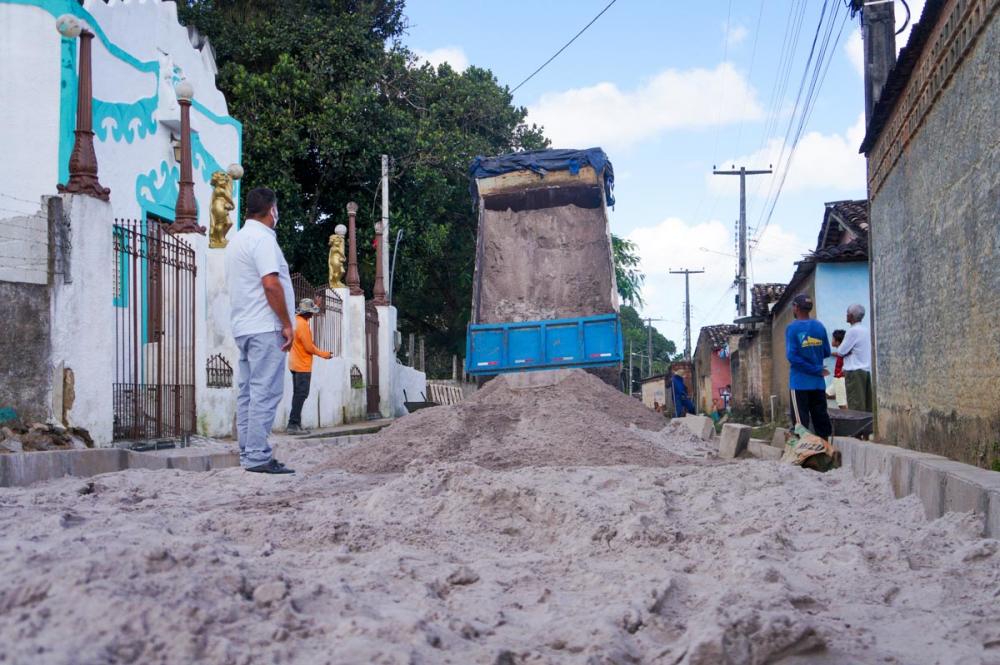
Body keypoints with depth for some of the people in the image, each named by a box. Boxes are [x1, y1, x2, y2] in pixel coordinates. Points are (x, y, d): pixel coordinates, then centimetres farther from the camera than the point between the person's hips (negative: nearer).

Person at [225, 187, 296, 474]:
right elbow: (271, 284, -20)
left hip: (243, 328, 10)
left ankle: (248, 453, 12)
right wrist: (287, 324, -15)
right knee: (265, 393, -10)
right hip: (265, 328, -10)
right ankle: (258, 456, -12)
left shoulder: (237, 239, 19)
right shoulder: (263, 238, -11)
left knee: (249, 393, 10)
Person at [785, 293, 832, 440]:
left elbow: (792, 356, -16)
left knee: (801, 422, -2)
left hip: (800, 382, -5)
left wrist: (817, 370, -10)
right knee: (821, 418, 9)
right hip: (818, 383, 5)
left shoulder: (792, 328, -9)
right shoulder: (820, 327, 5)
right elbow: (827, 353, 9)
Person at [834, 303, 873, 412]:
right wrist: (849, 352, 9)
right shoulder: (866, 331, 13)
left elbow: (841, 352, -7)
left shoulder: (853, 331, -11)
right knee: (868, 405, 6)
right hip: (868, 370, 8)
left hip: (855, 371, -8)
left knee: (856, 406, -7)